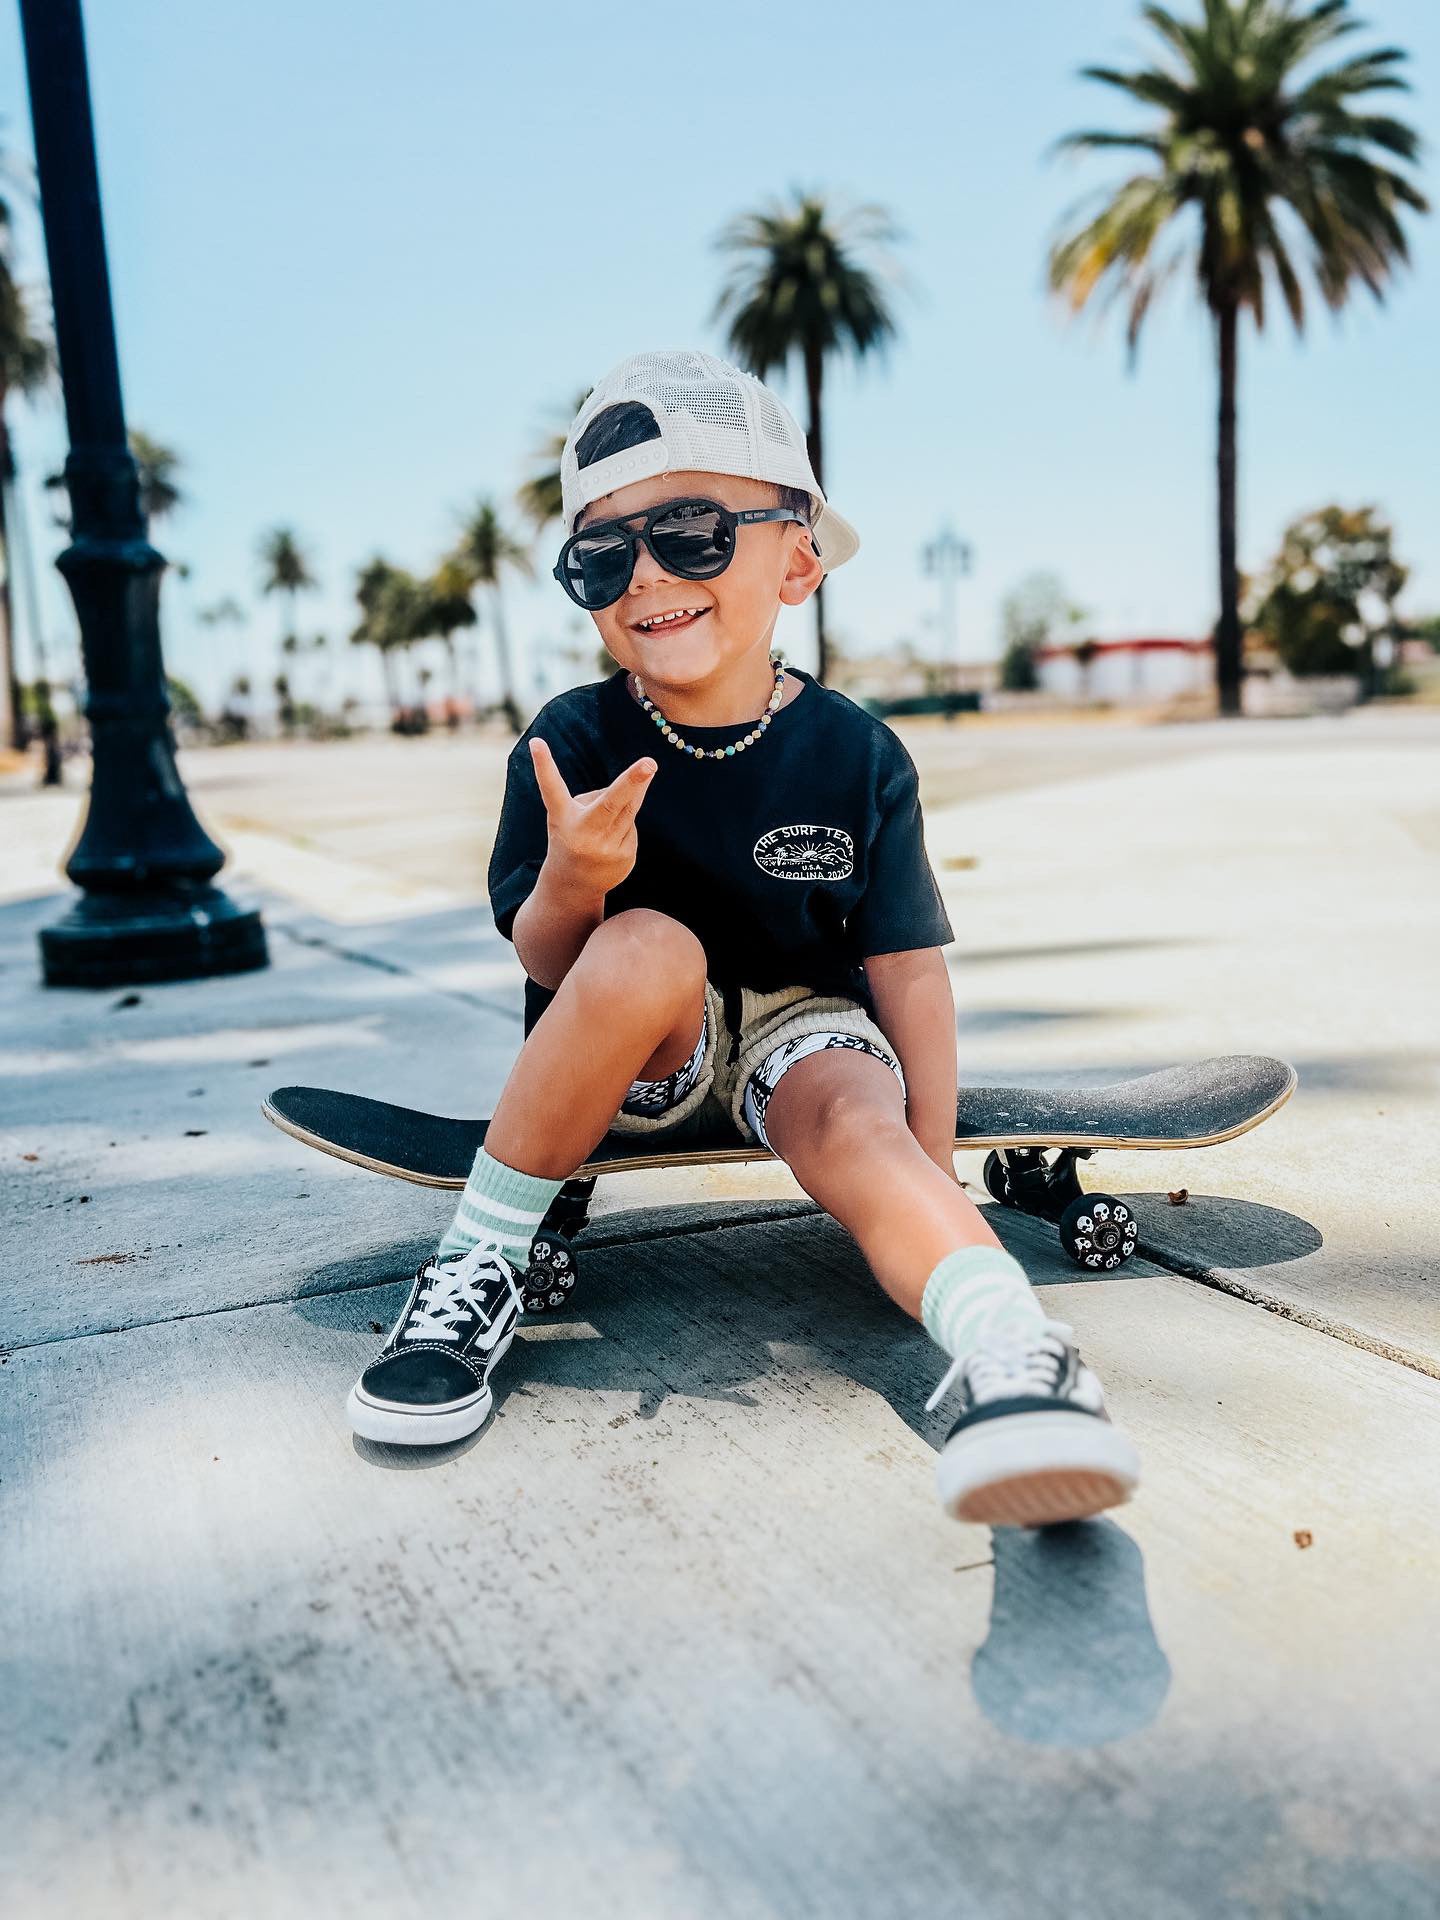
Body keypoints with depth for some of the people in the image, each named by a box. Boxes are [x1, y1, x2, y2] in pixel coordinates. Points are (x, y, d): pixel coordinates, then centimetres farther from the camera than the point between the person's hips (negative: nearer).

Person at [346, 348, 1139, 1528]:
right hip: (630, 1062, 0)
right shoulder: (574, 745, -12)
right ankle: (476, 1267, -20)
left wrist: (930, 1175, -9)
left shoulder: (856, 756, -10)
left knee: (856, 1130, -31)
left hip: (796, 1032, 1)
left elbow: (907, 967, -6)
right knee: (650, 946, -32)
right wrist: (570, 883, -37)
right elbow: (545, 966, -13)